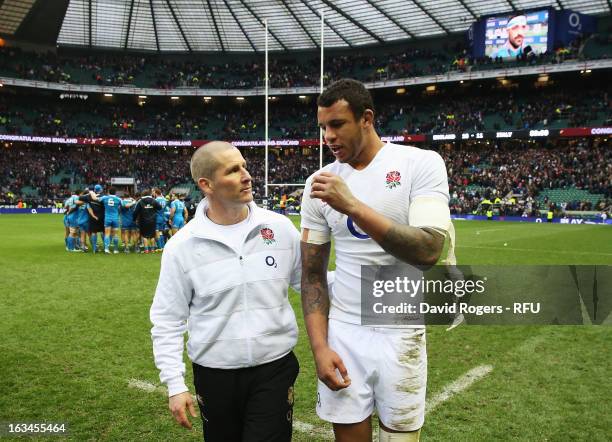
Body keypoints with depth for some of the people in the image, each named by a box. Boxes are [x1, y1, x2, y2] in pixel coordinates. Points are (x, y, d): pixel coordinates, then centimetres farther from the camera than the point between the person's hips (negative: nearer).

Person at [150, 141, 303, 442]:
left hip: (275, 369, 0)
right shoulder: (182, 245, -8)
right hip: (214, 376, 0)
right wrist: (175, 385, -4)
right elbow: (168, 320, -1)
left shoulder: (280, 227, -4)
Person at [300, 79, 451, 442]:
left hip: (400, 336, -2)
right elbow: (312, 274, 4)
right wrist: (319, 346, -5)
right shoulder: (320, 184, 1)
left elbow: (428, 251, -22)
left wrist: (353, 207, -29)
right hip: (342, 333, 3)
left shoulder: (421, 163, -9)